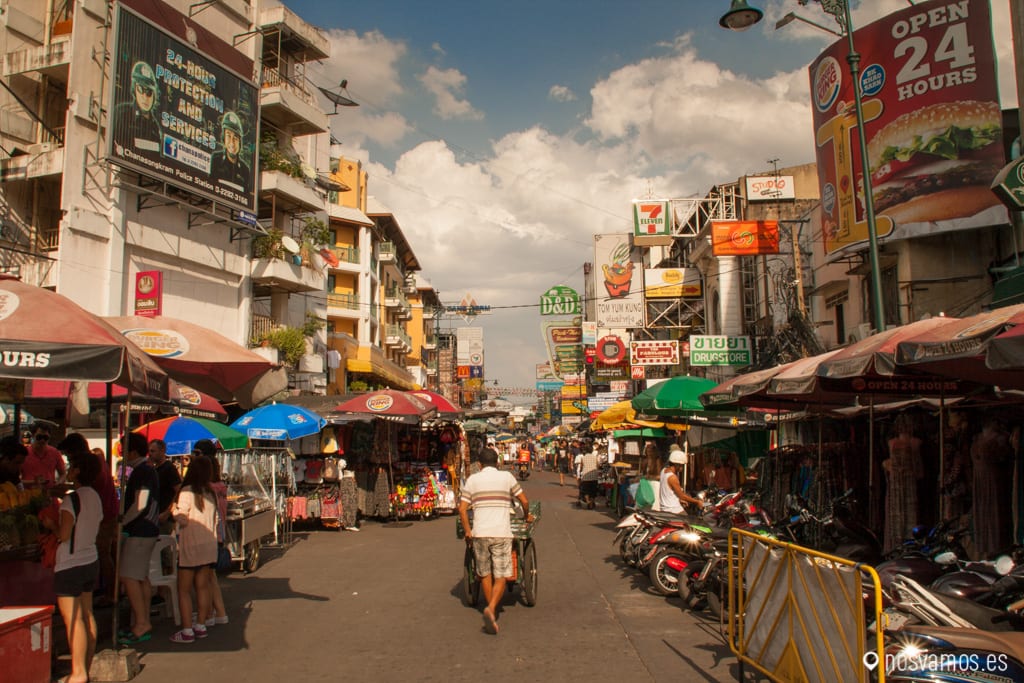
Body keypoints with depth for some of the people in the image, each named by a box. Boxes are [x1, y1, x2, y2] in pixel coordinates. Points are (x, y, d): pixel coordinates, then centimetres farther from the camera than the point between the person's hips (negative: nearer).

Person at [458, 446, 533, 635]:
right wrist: (527, 516, 28)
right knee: (500, 577, 2)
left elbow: (462, 508, 2)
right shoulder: (507, 477, 5)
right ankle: (491, 608, -20)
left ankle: (491, 610, 28)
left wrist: (467, 531, 12)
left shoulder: (472, 480, 7)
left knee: (485, 574, 18)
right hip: (501, 533, -1)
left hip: (479, 533, 2)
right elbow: (524, 501, 9)